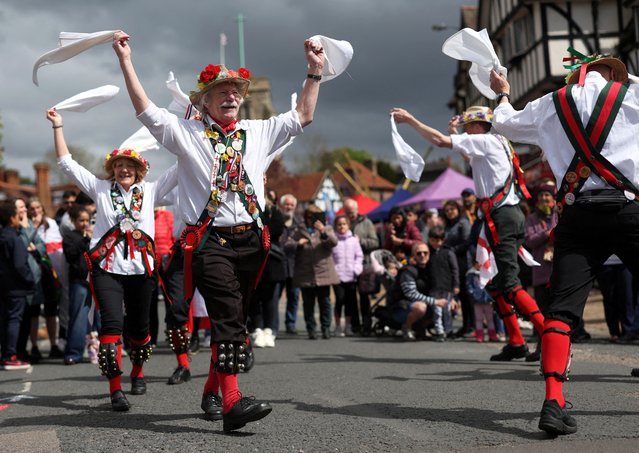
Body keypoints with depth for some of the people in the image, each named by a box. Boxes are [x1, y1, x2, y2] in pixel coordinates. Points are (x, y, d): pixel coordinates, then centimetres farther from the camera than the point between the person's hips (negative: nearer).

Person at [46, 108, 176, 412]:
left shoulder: (150, 191, 11)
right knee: (112, 324, -15)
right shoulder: (101, 189, 10)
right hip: (107, 269, -2)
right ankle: (115, 389, -16)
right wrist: (57, 127, 7)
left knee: (139, 327, 10)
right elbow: (66, 163, 11)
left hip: (141, 269, 2)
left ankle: (137, 373, 36)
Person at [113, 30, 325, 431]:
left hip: (250, 241, 5)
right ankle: (233, 401, -26)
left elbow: (302, 117, 19)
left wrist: (315, 71, 15)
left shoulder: (258, 132, 17)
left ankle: (213, 389, 26)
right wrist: (126, 61, -5)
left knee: (234, 320, 11)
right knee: (229, 316, -19)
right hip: (211, 242, -5)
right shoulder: (186, 133, 6)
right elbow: (146, 111, -1)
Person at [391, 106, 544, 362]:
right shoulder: (495, 144, 22)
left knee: (509, 283, -14)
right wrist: (456, 131, 39)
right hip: (512, 215, 10)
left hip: (500, 216, -10)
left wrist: (410, 119, -4)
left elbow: (441, 141, -12)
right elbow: (470, 157, 43)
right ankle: (516, 343, 11)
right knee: (498, 283, 12)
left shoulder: (484, 141, -5)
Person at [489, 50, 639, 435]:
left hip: (577, 216, 2)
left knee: (563, 308, -4)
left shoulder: (550, 105, 14)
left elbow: (506, 123, 31)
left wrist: (503, 95, 51)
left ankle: (554, 401, -17)